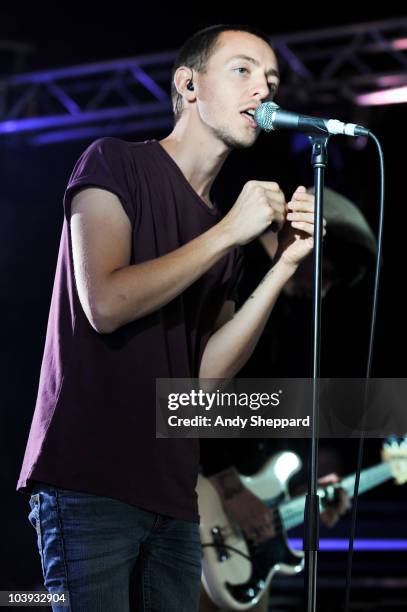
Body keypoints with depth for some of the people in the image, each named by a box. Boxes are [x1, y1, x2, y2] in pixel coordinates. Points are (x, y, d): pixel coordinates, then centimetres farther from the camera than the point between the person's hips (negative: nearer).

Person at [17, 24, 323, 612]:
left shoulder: (224, 232, 17)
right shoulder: (114, 163, 0)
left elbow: (210, 370, 6)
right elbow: (106, 304, -15)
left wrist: (285, 265, -2)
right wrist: (228, 232, -10)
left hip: (171, 494, 7)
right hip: (90, 480, -7)